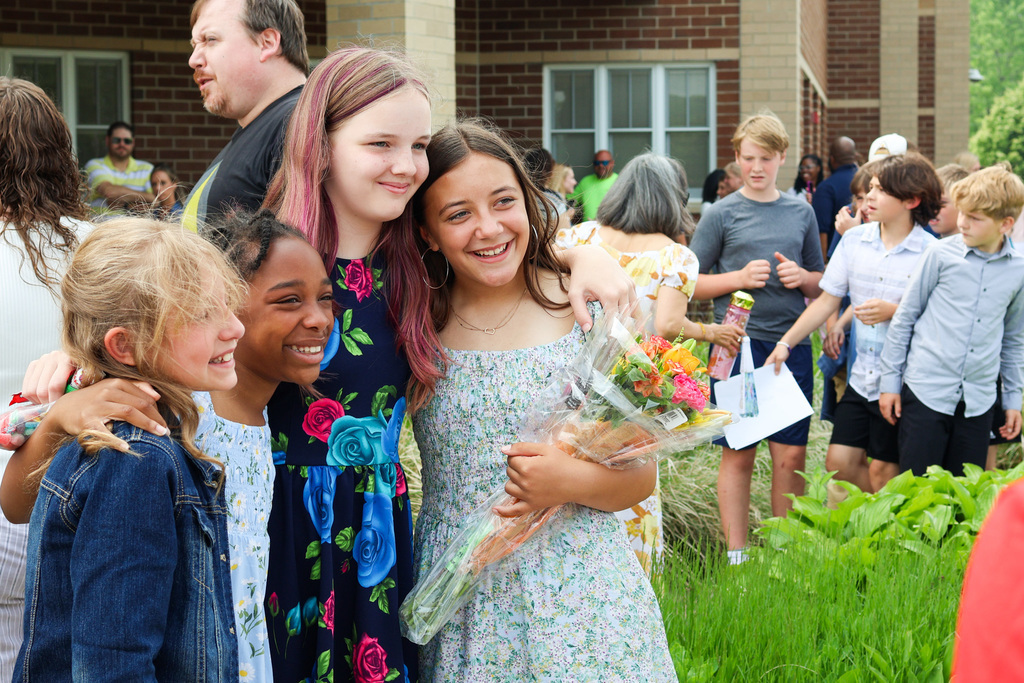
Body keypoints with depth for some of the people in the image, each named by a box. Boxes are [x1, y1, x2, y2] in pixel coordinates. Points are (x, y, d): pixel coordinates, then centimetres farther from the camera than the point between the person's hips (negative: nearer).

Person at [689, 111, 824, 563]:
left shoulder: (801, 213, 13)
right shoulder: (721, 214, 3)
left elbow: (823, 285, 20)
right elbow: (690, 283, 2)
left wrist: (802, 277, -2)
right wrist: (739, 278, -11)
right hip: (739, 343, -3)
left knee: (791, 454, 3)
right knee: (738, 453, 2)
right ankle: (736, 554, 10)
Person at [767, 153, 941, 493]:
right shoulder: (854, 239, 3)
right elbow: (827, 301, 8)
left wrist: (895, 311, -21)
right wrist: (785, 343, 4)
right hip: (861, 378, 5)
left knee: (882, 470, 2)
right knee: (838, 463, 3)